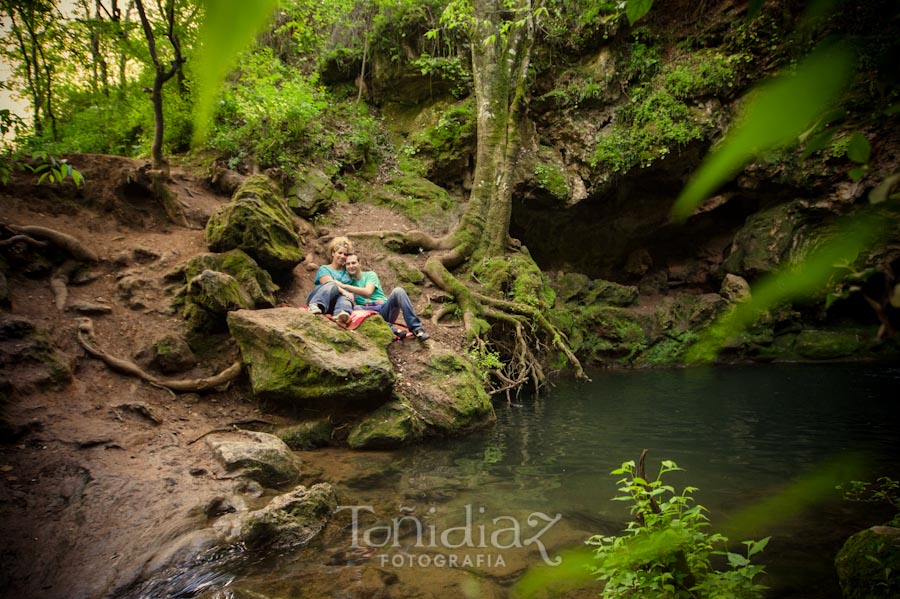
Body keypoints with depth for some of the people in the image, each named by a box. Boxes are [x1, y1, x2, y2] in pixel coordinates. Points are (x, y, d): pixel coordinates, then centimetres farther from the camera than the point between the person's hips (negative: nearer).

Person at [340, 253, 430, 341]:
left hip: (385, 309, -1)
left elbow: (368, 292, -11)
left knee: (398, 291, -28)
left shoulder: (370, 274, 9)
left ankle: (416, 328, -35)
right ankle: (391, 329, -40)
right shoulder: (348, 282, 16)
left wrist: (344, 286, -11)